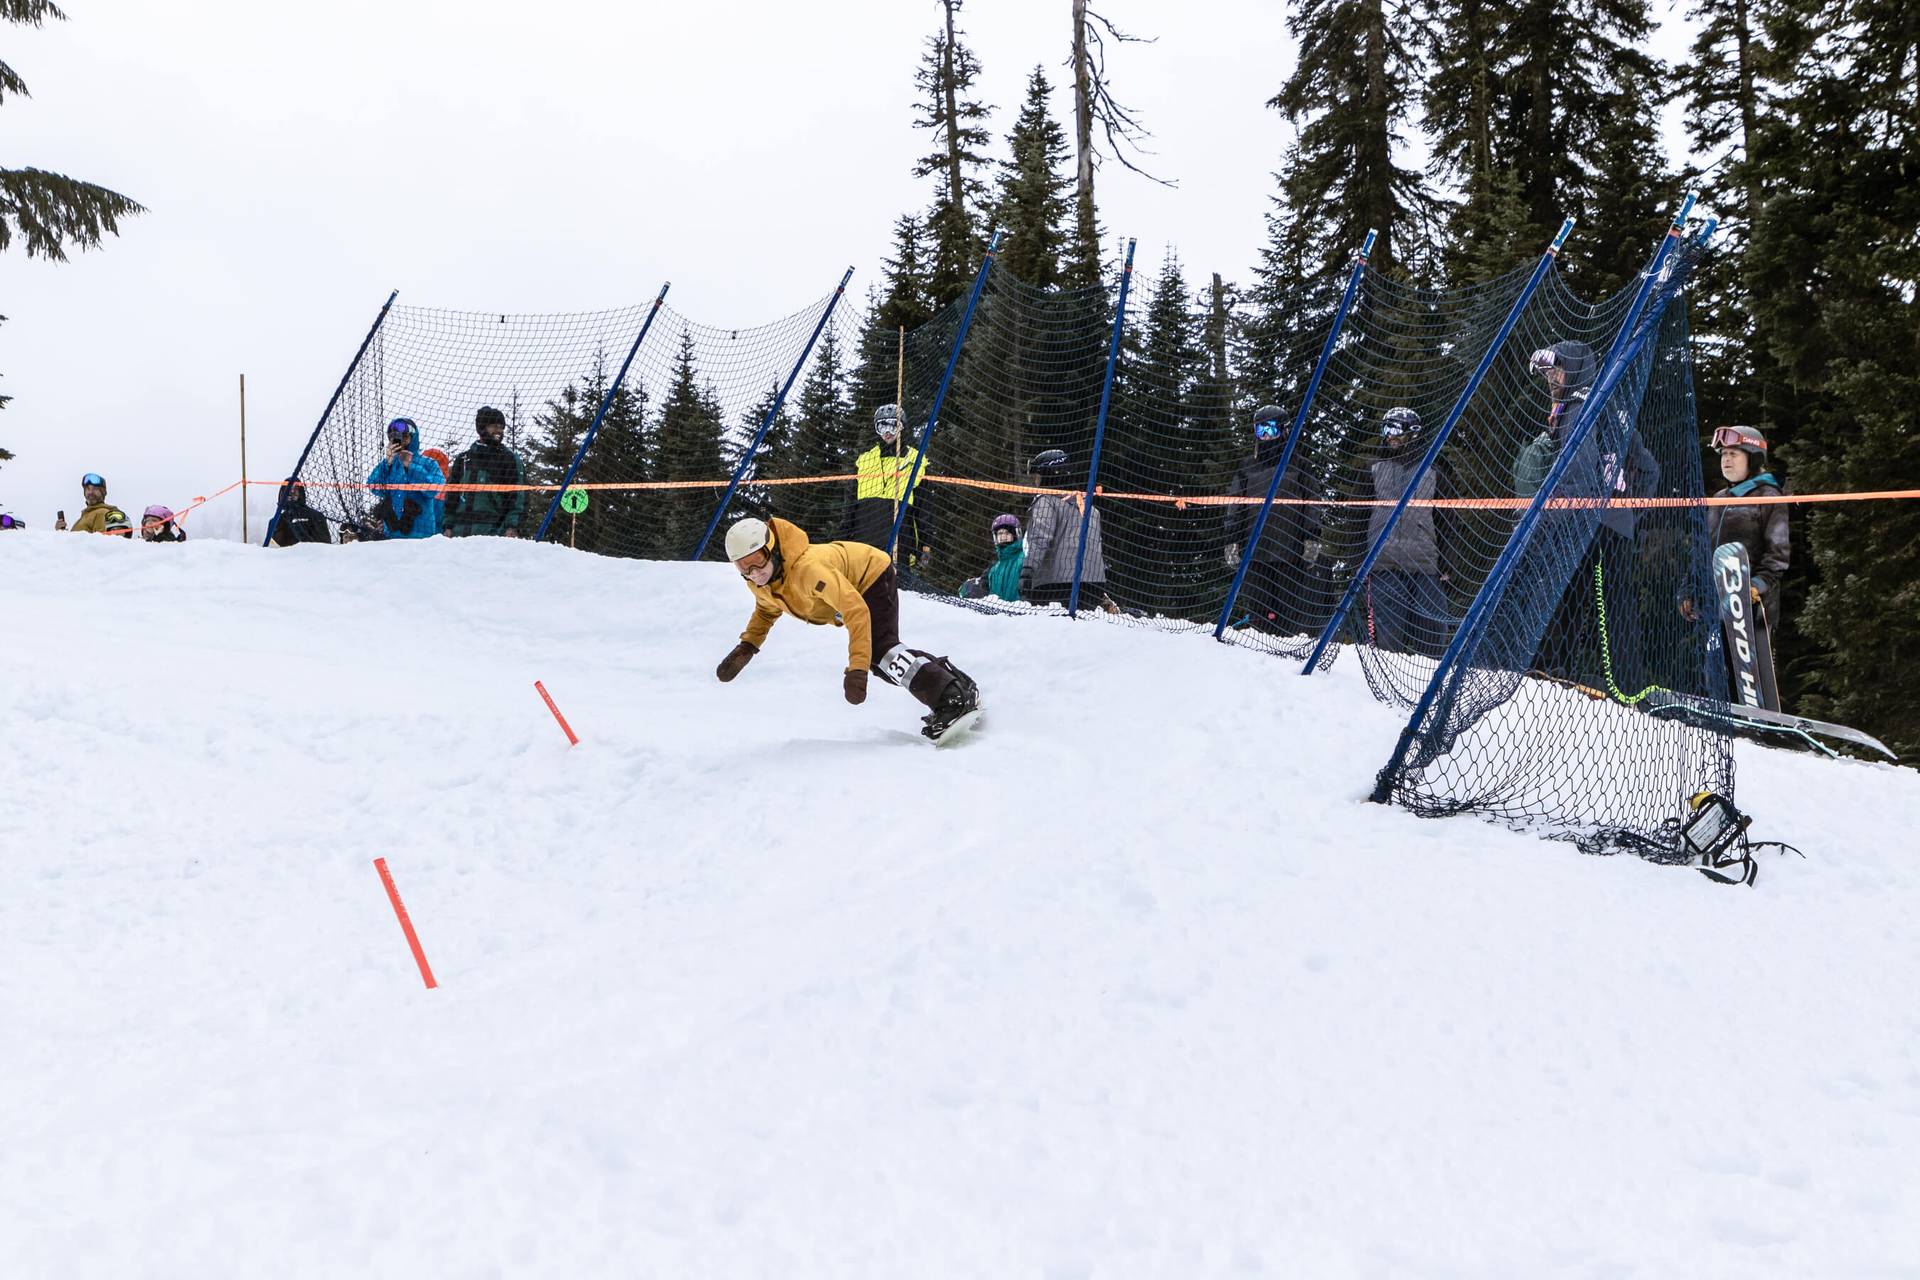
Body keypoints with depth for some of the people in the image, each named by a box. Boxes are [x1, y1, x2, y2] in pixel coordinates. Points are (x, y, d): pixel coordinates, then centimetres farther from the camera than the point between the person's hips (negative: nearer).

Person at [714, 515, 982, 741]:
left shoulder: (808, 568, -42)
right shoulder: (758, 581, -17)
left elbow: (856, 610, -42)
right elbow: (767, 609, 8)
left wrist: (857, 670, -46)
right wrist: (746, 646, -7)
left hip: (873, 576, -9)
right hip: (854, 586, 9)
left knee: (878, 651, -26)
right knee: (879, 661, 11)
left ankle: (954, 698, -23)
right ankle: (955, 680, 23)